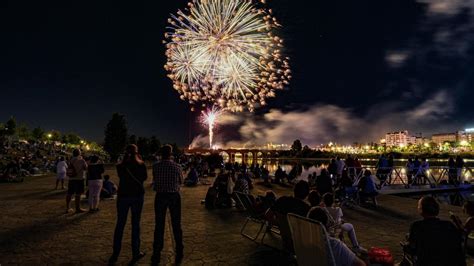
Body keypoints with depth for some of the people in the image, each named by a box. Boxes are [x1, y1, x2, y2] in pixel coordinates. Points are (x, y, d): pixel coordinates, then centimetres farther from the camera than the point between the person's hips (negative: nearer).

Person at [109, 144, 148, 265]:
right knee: (135, 224, 8)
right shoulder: (141, 165, -8)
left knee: (120, 224, 12)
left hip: (123, 195, 1)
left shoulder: (120, 166, -6)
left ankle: (115, 254, 17)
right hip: (137, 195, -1)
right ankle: (135, 253, 15)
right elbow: (145, 177, 8)